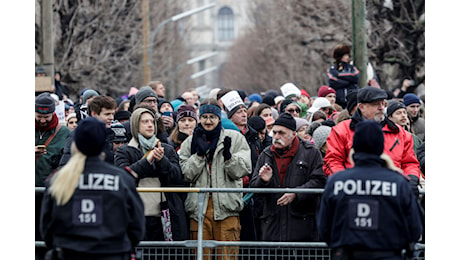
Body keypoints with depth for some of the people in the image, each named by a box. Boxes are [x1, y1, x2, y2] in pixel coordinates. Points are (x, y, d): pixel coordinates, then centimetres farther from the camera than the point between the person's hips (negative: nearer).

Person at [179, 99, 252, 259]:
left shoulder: (235, 138, 7)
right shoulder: (190, 142, 13)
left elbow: (242, 171, -1)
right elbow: (187, 175, 3)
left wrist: (228, 156, -18)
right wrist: (200, 154, -10)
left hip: (226, 206, -2)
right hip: (199, 207, 2)